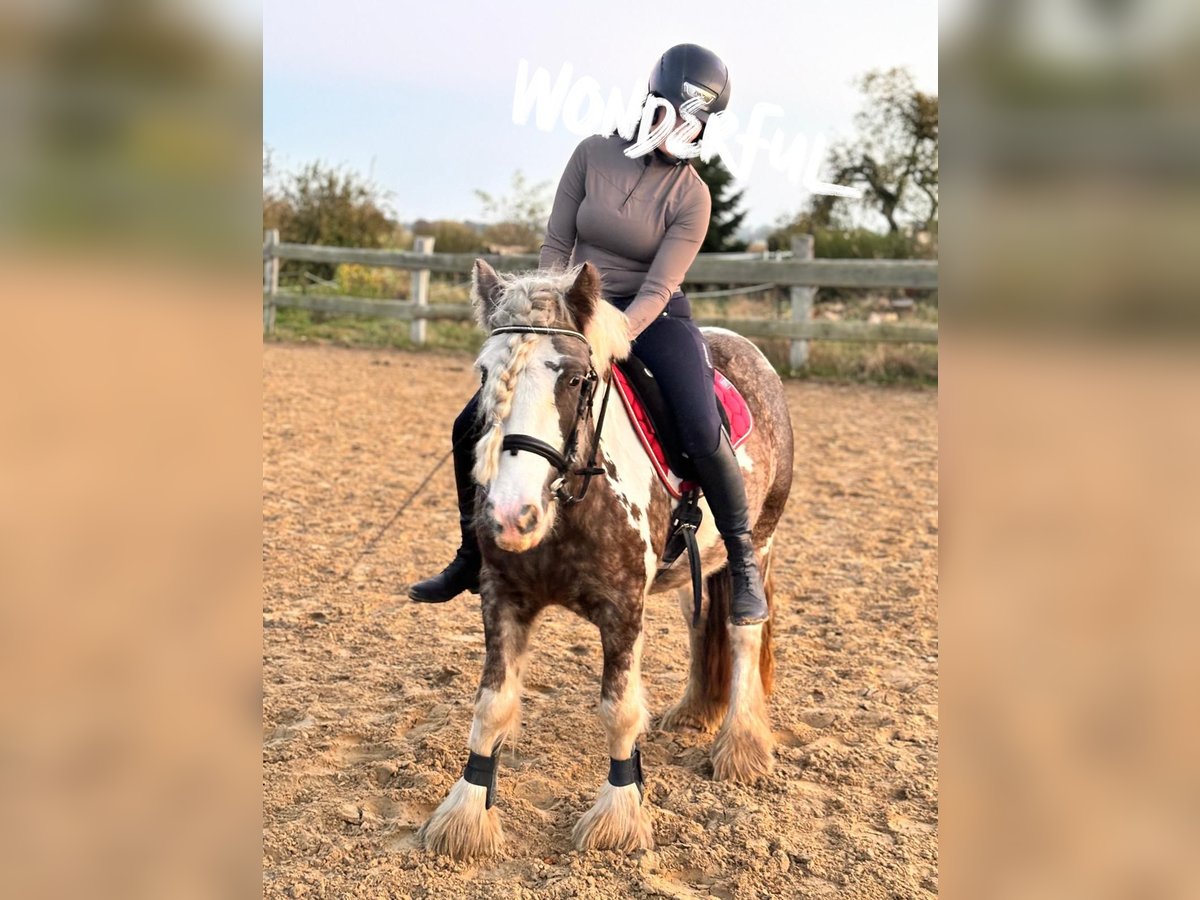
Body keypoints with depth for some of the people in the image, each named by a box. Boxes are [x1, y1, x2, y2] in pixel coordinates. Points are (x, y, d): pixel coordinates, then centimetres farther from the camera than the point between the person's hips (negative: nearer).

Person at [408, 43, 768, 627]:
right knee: (473, 424, -4)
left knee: (703, 435, -28)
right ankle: (471, 560, 17)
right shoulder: (592, 154, -1)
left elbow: (658, 288, -16)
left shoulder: (691, 195, -9)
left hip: (653, 319, -3)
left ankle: (744, 563, -5)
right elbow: (556, 247, 1)